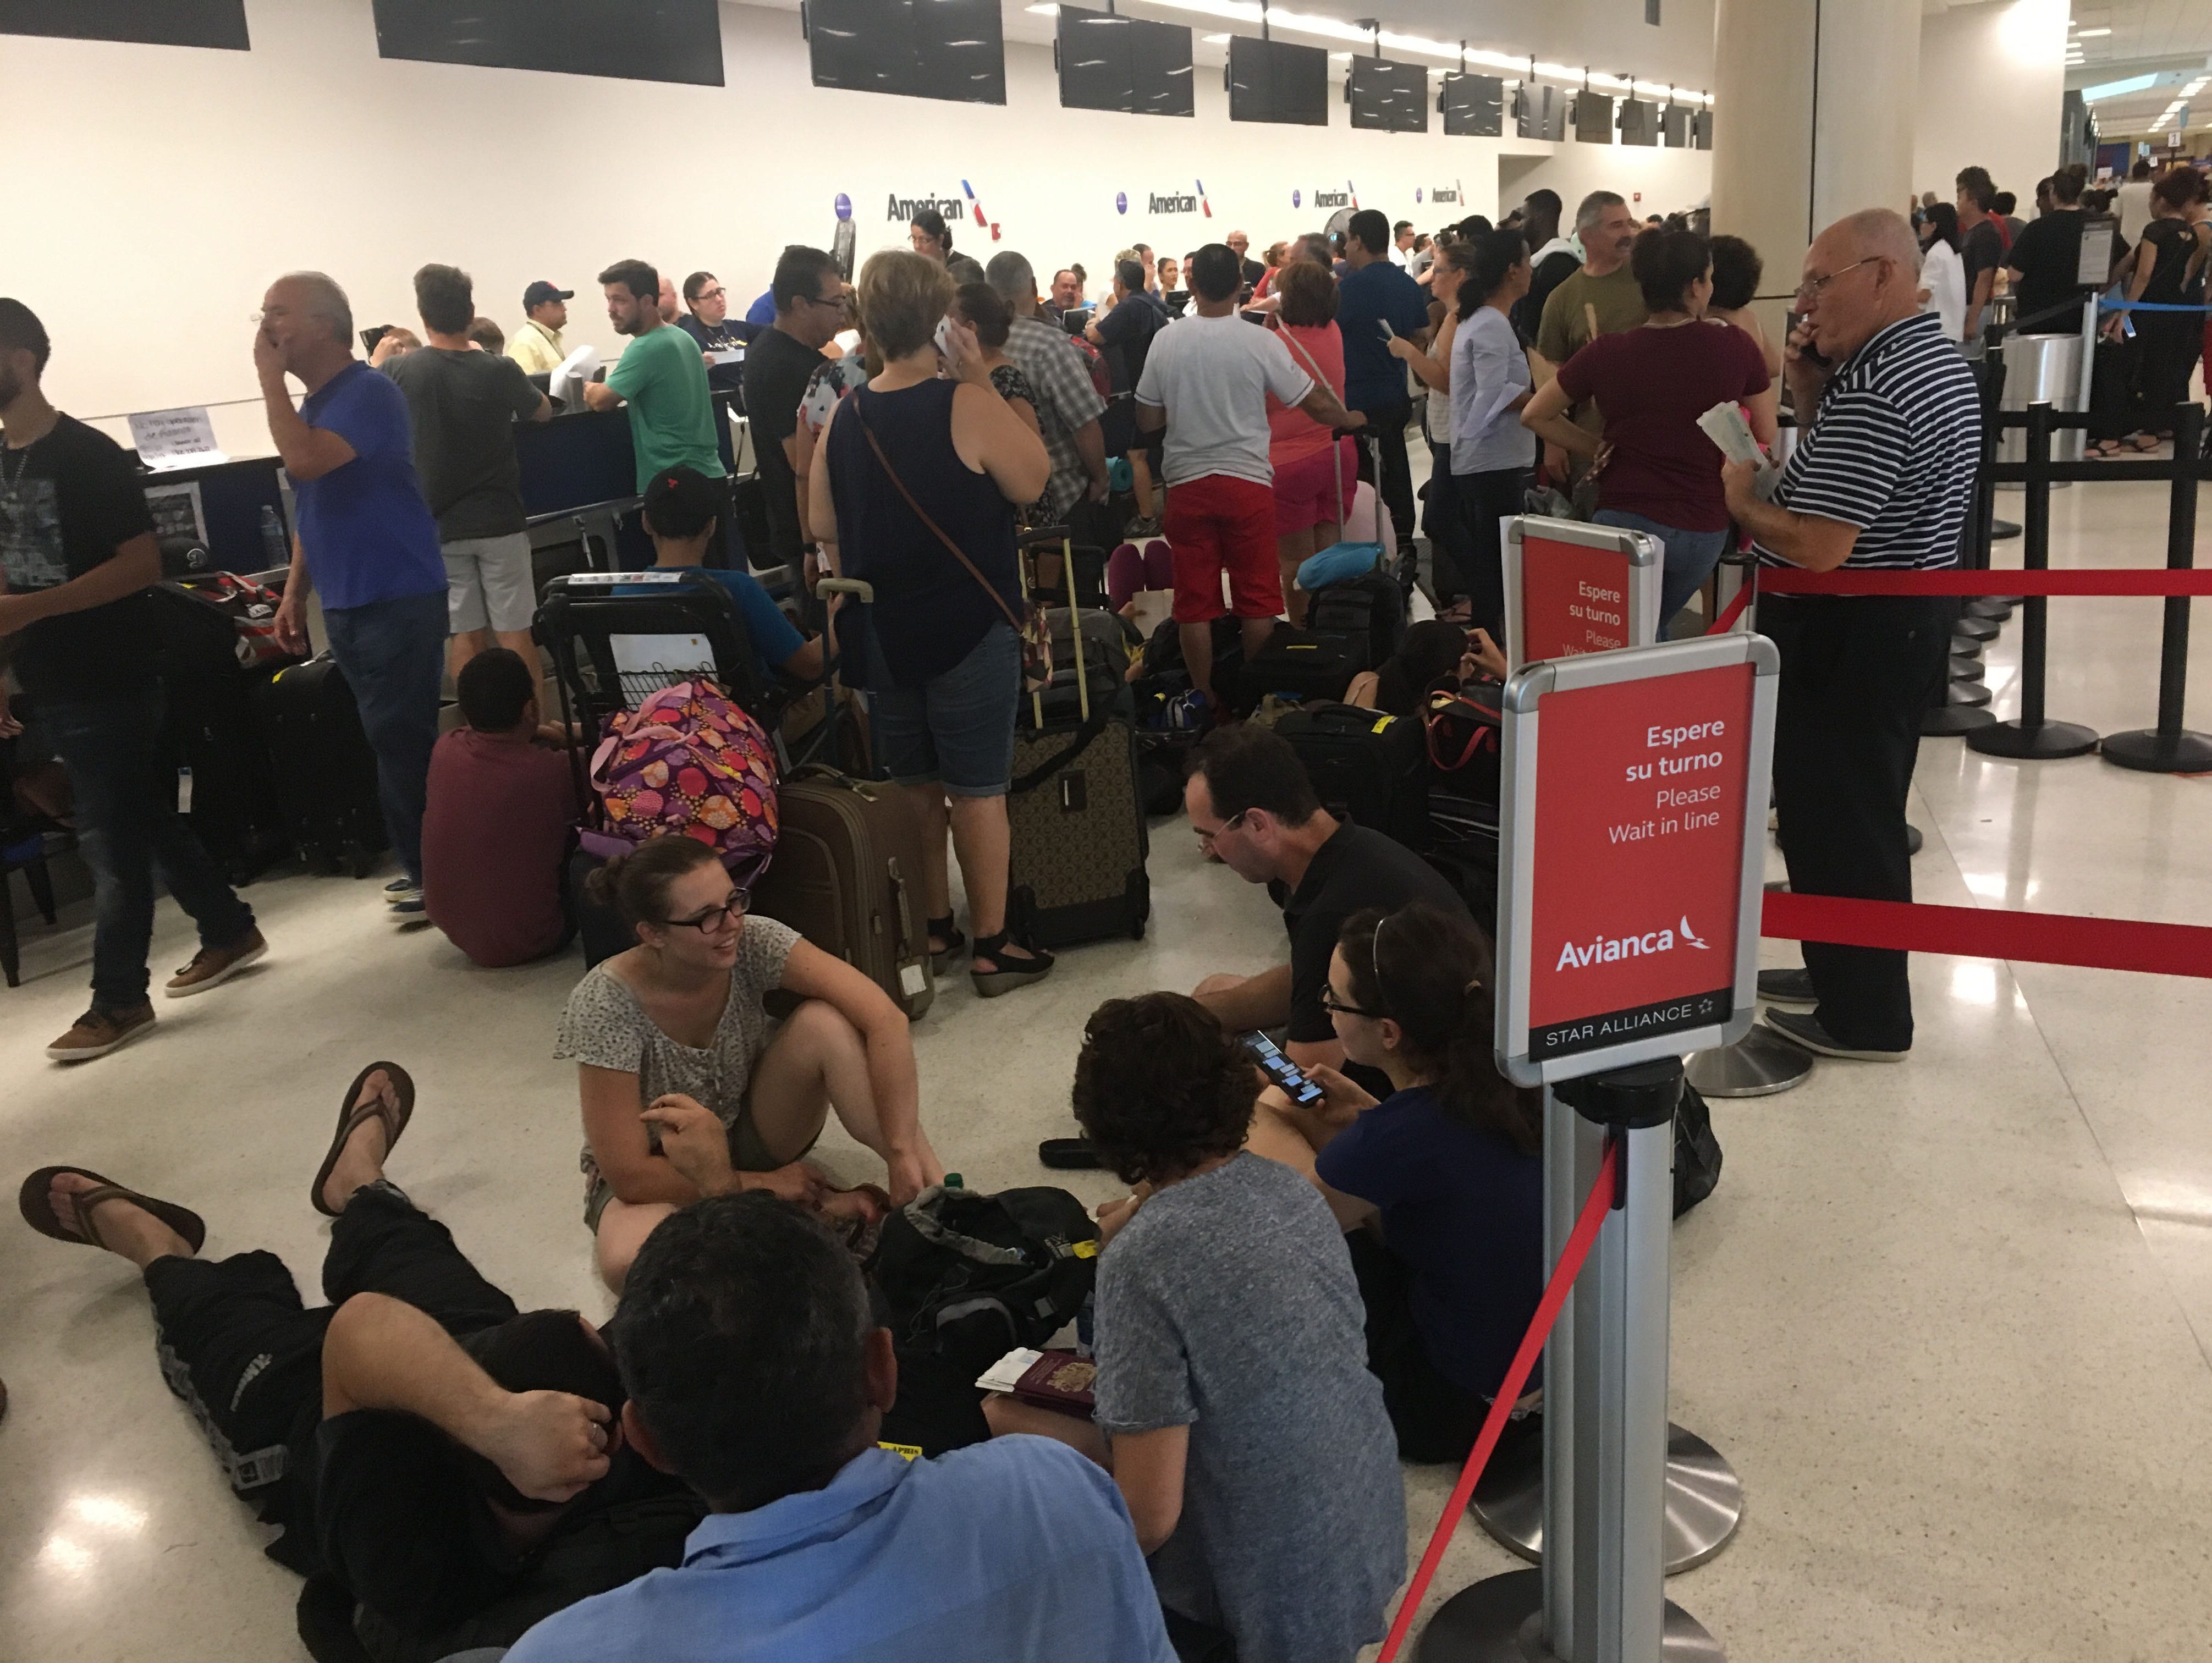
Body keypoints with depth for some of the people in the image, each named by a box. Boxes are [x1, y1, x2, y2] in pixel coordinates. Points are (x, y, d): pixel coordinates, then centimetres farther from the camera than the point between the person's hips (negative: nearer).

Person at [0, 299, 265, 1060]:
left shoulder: (88, 455, -13)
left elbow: (142, 565, -17)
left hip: (110, 683, -7)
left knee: (111, 839, -1)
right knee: (147, 820, 15)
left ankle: (119, 1000, 9)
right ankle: (231, 931, 29)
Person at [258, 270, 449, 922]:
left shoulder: (369, 392, -13)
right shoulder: (315, 404, 15)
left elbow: (305, 462, -28)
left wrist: (269, 374, -18)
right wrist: (295, 592, 17)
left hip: (398, 598, -9)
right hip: (346, 602, 9)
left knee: (401, 741, -6)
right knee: (397, 741, 12)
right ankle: (430, 864, 20)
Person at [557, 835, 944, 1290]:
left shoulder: (752, 941, -23)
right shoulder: (605, 1005, -28)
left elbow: (886, 1019, -32)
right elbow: (630, 1175, -25)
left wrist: (903, 1153, -38)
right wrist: (764, 1185, -19)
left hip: (749, 1130, 3)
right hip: (656, 1175, -3)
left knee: (826, 1022, -27)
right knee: (631, 1263, -38)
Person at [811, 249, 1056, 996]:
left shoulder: (843, 417, -1)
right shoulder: (966, 406, -17)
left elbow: (823, 526, 6)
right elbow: (1032, 480, -5)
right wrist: (983, 381, -4)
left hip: (882, 631, 5)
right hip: (970, 628, -5)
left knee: (915, 785, 16)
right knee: (979, 788, 3)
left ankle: (933, 928, 27)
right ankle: (992, 946, 10)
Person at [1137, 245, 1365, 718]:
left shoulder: (1166, 342, -3)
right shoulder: (1260, 342, -8)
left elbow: (1147, 420, 4)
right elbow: (1315, 403, -1)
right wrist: (1350, 419, 19)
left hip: (1187, 484, 2)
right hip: (1248, 482, -1)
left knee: (1195, 599, 9)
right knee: (1257, 599, 9)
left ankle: (1202, 698, 15)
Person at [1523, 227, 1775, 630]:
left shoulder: (1607, 353, -6)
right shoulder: (1736, 347, -6)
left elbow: (1535, 416, 4)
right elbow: (1765, 435, 8)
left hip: (1625, 521, -2)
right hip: (1704, 529, 2)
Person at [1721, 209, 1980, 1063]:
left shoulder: (1873, 389, -24)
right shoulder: (1936, 358, 9)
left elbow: (1817, 547, -29)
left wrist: (1742, 499, -11)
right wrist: (1810, 389, 4)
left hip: (1848, 637, -11)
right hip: (1907, 620, 11)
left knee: (1833, 820, 1)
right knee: (1865, 812, 20)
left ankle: (1865, 1015, 12)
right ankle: (1845, 971, 35)